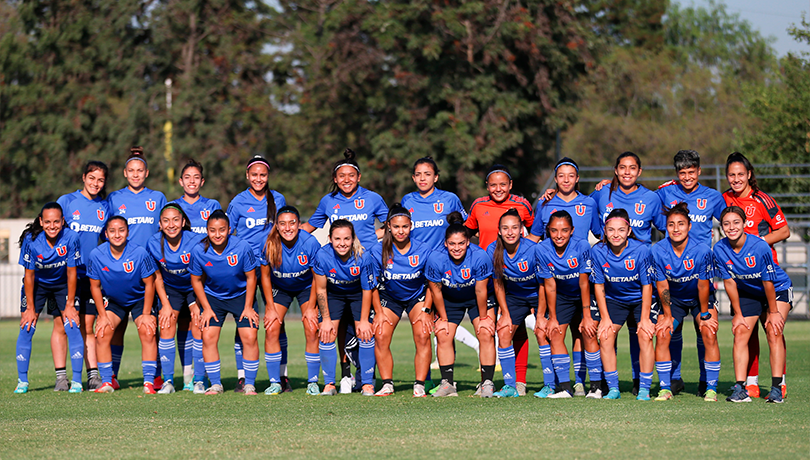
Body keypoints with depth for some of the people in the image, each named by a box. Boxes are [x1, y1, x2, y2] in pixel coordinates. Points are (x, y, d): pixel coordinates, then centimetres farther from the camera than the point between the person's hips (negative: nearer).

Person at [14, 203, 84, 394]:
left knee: (70, 325, -11)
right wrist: (31, 308, -12)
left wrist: (70, 305, -11)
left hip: (62, 284, 0)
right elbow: (29, 275, -15)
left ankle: (77, 381, -4)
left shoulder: (70, 238, -26)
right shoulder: (31, 240, -26)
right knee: (27, 327, -9)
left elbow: (71, 273, -16)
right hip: (37, 284, 0)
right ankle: (22, 381, 2)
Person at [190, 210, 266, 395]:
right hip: (212, 297, 1)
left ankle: (249, 384, 0)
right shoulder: (199, 251, -19)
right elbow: (196, 280, -3)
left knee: (249, 337, -12)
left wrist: (248, 307, -10)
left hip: (241, 295, -1)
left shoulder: (242, 247, -23)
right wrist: (206, 309, -5)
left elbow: (251, 278, -10)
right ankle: (215, 384, 1)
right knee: (208, 336, -11)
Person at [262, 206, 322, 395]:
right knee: (271, 330, -12)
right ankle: (275, 382, -1)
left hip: (306, 288, -1)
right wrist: (271, 307, -9)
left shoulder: (310, 243, -27)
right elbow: (266, 276, -9)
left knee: (312, 331, -13)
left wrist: (311, 308, -12)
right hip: (279, 288, 1)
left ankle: (312, 382, 0)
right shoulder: (270, 245, -25)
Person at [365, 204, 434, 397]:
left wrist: (426, 310, -12)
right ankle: (387, 385, -5)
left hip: (417, 297, -1)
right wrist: (379, 312, -9)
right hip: (389, 297, 1)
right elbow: (373, 285, -6)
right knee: (381, 337, -16)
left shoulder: (423, 251, -19)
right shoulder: (378, 251, -18)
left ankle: (419, 385, -13)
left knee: (422, 336, -19)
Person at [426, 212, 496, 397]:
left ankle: (487, 383, -10)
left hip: (476, 299, -1)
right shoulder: (436, 259, -28)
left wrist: (483, 318, -11)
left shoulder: (480, 256, -32)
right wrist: (443, 318, -6)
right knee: (443, 336, -9)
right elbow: (436, 291, -13)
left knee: (486, 334, -14)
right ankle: (447, 383, -2)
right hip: (449, 300, 2)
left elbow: (481, 290, -21)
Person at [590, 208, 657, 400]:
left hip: (641, 299, -2)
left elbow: (646, 286, -16)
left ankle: (644, 389, -13)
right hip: (614, 300, 2)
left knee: (645, 335, -20)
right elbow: (599, 286, -8)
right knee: (605, 335, -15)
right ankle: (613, 389, -7)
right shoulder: (598, 251, -18)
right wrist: (605, 318, -11)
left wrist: (645, 318, -17)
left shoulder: (641, 250, -24)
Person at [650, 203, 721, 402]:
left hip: (700, 298, -2)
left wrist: (704, 315, -10)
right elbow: (662, 286, -12)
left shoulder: (701, 251, -26)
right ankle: (665, 388, -4)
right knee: (662, 334, -14)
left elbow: (703, 286, -17)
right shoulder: (658, 251, -21)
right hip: (673, 298, 2)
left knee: (709, 333, -18)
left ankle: (711, 388, -9)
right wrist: (667, 316, -8)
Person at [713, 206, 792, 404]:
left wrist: (773, 312, -13)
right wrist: (738, 314, -5)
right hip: (747, 293, 4)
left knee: (774, 332, -18)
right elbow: (729, 282, -10)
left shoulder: (760, 247, -30)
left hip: (778, 289, -3)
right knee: (740, 332, -11)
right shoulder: (720, 249, -19)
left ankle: (776, 388, -19)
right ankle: (740, 388, -14)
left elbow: (768, 282, -21)